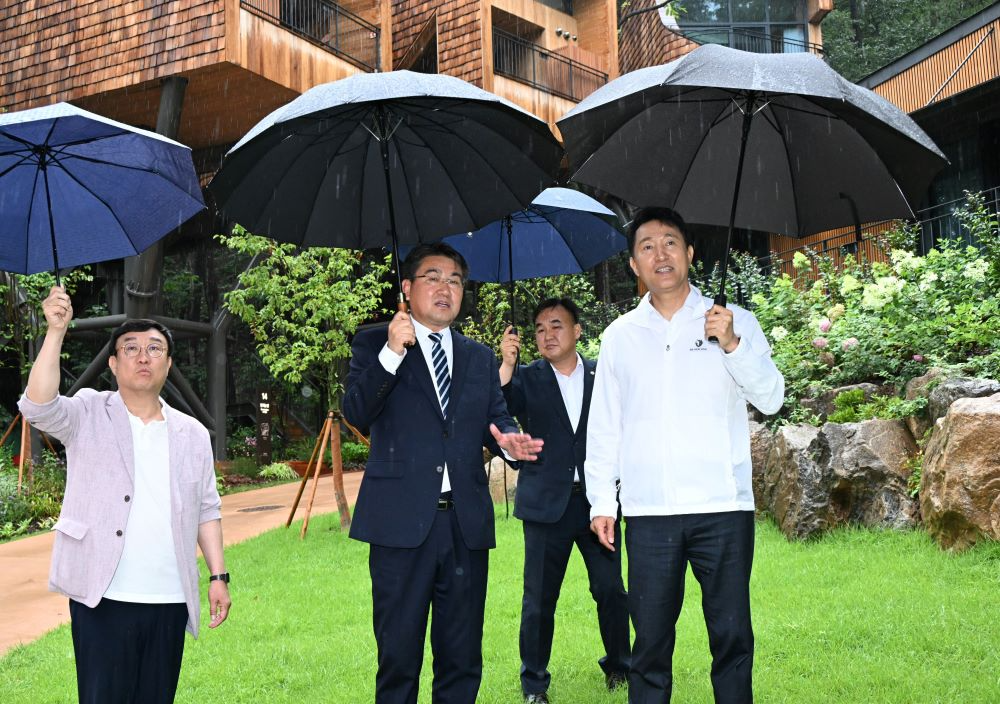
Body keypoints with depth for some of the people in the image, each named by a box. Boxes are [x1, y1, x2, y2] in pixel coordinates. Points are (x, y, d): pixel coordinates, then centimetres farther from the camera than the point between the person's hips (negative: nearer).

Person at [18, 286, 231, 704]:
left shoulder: (193, 434, 11)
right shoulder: (88, 416, 2)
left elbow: (207, 510, 13)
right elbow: (38, 406, -19)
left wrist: (219, 576, 6)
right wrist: (56, 331, -26)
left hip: (170, 601, 3)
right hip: (103, 596, -3)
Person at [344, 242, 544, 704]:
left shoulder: (480, 358, 17)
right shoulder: (374, 345, 4)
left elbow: (497, 419, 11)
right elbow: (356, 414, -9)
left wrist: (508, 439, -12)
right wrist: (391, 353, -21)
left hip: (466, 523, 4)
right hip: (402, 522, -4)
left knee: (462, 660, 12)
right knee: (398, 657, 4)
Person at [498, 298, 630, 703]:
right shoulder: (526, 379, 1)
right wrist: (506, 365, -32)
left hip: (597, 499, 1)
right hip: (547, 503, -1)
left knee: (611, 589, 8)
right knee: (539, 598, 4)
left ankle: (618, 665, 30)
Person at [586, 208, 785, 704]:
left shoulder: (734, 322, 6)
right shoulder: (619, 335, 10)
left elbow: (771, 399, -1)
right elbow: (604, 425, 11)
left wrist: (733, 345, -16)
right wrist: (601, 501, 5)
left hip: (723, 507, -1)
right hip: (649, 513, 1)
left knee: (732, 637, 3)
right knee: (650, 640, 5)